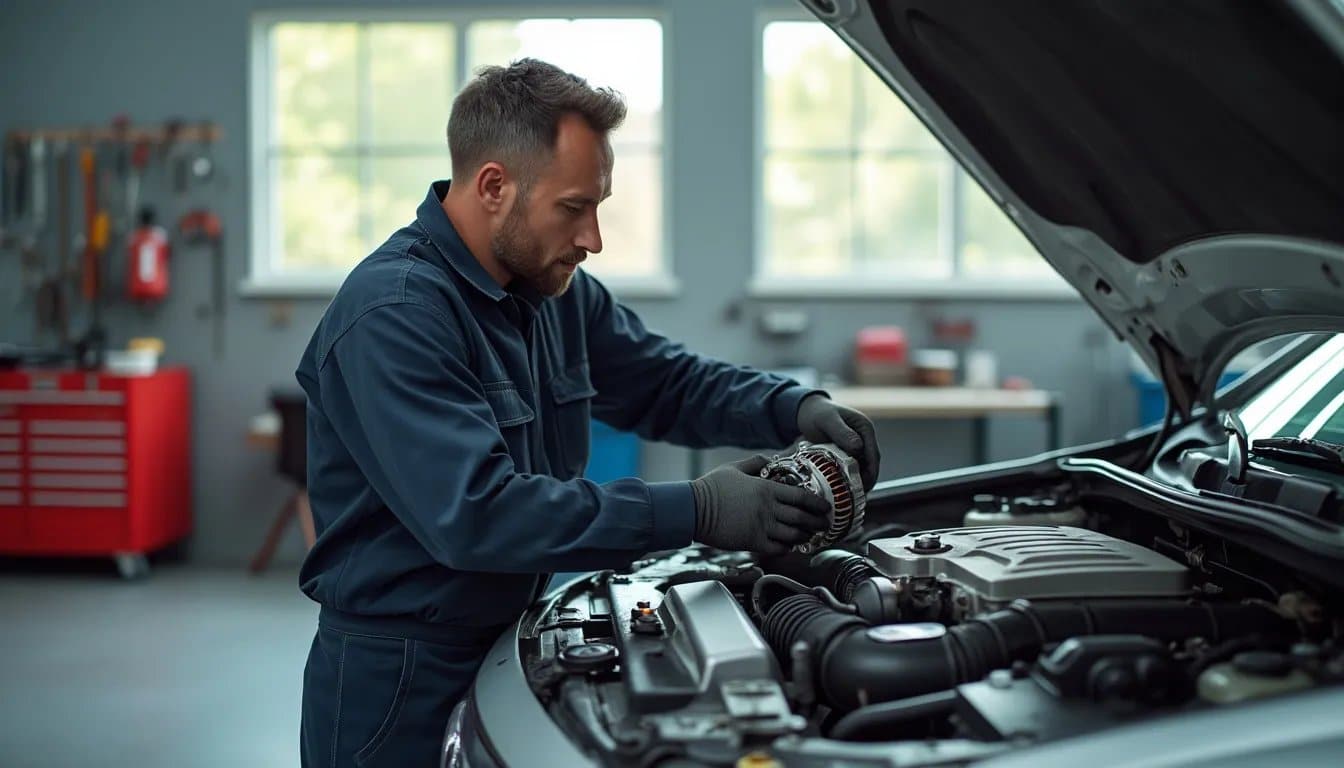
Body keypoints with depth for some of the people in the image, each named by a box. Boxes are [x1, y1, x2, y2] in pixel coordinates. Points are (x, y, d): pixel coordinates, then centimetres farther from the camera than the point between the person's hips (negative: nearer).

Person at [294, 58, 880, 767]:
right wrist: (693, 514, -31)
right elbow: (473, 513, -33)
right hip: (398, 677, -8)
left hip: (510, 648, 8)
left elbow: (663, 380, 15)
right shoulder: (392, 315, -24)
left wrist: (796, 409, -5)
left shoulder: (557, 290, 4)